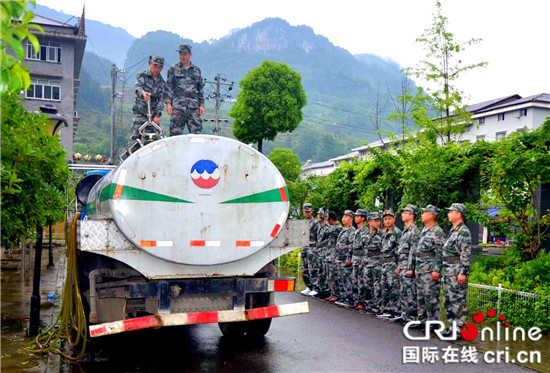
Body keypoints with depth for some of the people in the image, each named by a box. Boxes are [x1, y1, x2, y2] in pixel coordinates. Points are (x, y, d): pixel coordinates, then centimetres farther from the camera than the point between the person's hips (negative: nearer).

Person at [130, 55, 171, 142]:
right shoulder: (143, 75, 0)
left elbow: (161, 99, 2)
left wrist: (157, 115, -9)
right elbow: (137, 87, -18)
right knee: (135, 136, -7)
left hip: (153, 114, 3)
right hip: (139, 112, -3)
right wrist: (143, 93, -42)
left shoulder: (161, 82, 6)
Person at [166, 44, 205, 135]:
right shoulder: (173, 69, 8)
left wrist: (201, 105, 10)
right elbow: (168, 87, 5)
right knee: (176, 133, -6)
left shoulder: (196, 70, 16)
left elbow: (201, 89, 17)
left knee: (196, 132, -1)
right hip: (178, 105, -2)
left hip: (194, 106, 2)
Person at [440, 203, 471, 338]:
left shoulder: (464, 232, -12)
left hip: (456, 272, -10)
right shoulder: (452, 231, 18)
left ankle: (460, 329, 1)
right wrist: (442, 270, 22)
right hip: (447, 271, 10)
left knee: (458, 301, -5)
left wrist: (463, 272, -21)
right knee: (448, 300, 13)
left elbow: (466, 254, -18)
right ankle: (452, 326, 21)